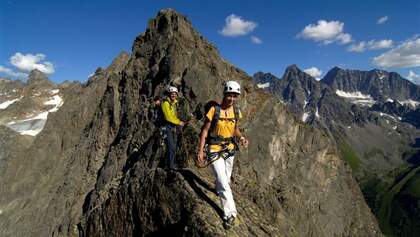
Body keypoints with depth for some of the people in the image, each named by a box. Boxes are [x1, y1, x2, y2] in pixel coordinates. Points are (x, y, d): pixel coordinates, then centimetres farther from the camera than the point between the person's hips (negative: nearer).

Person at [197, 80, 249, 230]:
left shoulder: (236, 112, -1)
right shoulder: (214, 110, -16)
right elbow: (205, 130, -12)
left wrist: (241, 137, -7)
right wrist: (200, 150, -17)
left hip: (229, 149, 5)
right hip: (215, 150, -5)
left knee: (225, 179, 22)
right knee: (223, 182, -9)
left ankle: (220, 191, 54)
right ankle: (230, 214, 3)